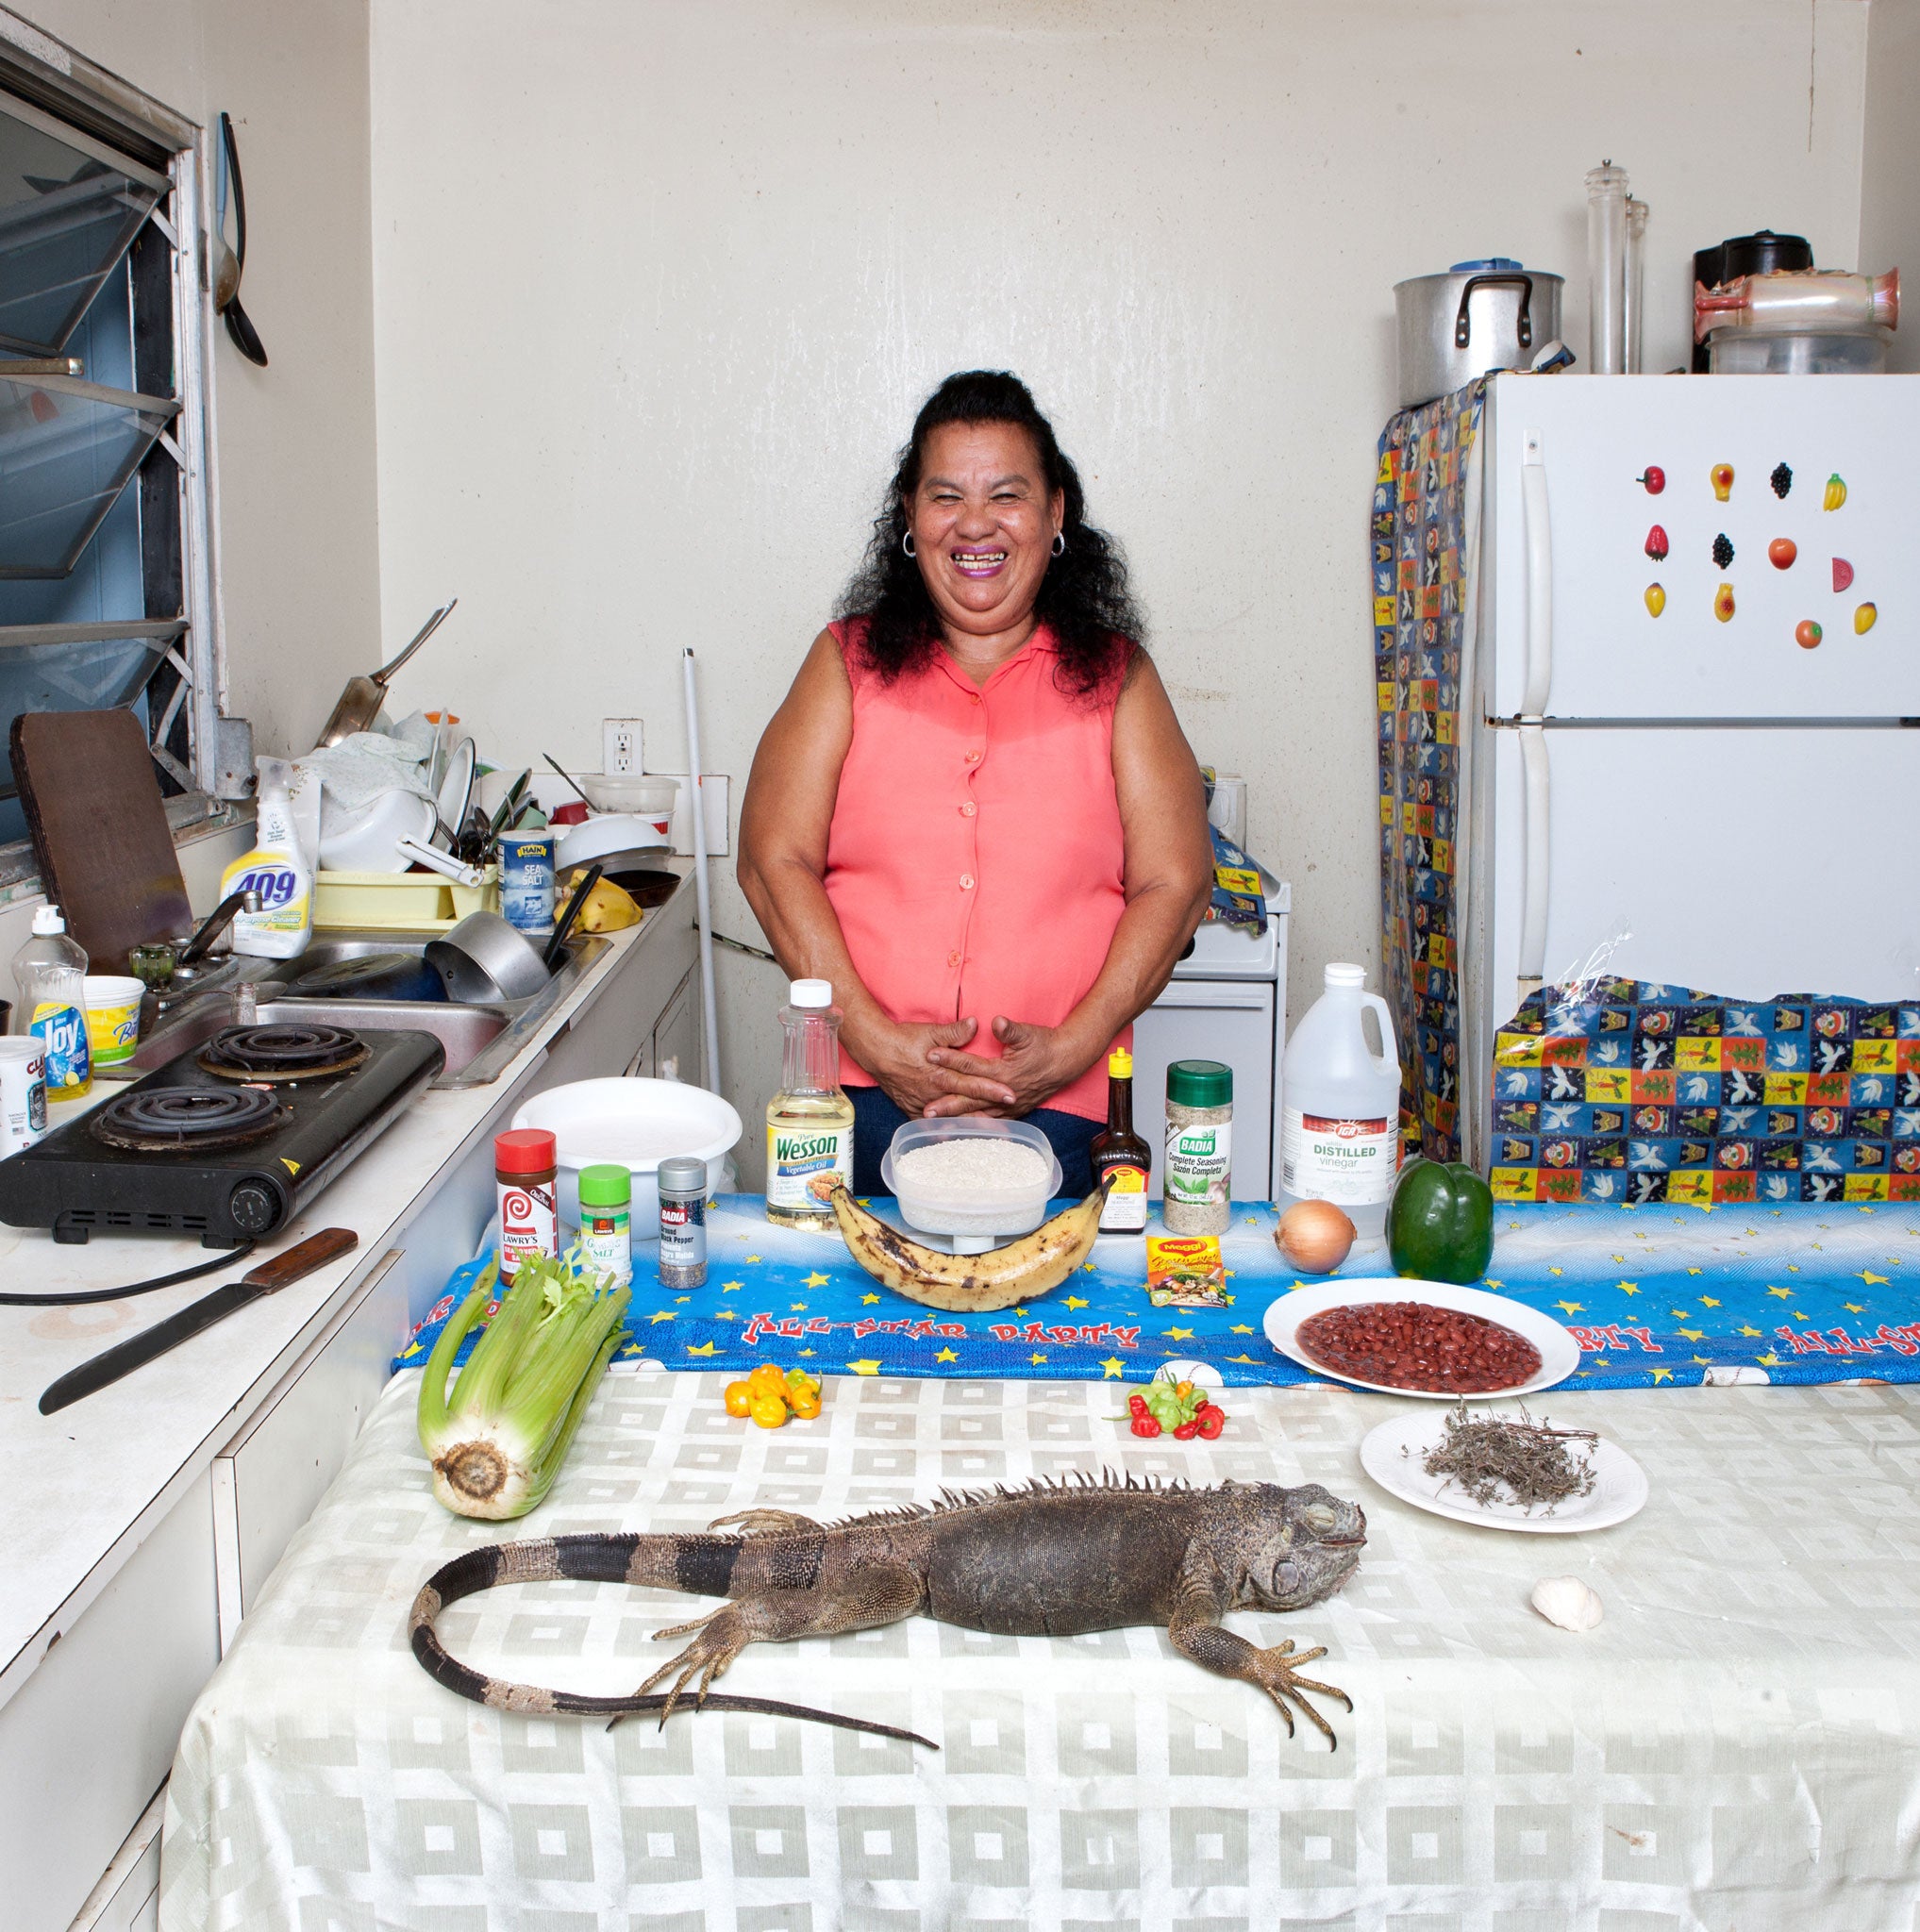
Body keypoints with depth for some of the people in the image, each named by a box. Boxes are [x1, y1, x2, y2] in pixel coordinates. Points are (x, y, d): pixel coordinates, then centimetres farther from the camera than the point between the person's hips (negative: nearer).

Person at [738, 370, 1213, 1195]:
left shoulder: (1115, 677, 9)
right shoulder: (850, 662, 8)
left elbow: (1174, 884, 3)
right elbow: (775, 861, 0)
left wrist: (1069, 1050, -10)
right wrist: (875, 1040, -12)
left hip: (1060, 1108, 0)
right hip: (865, 1097, 0)